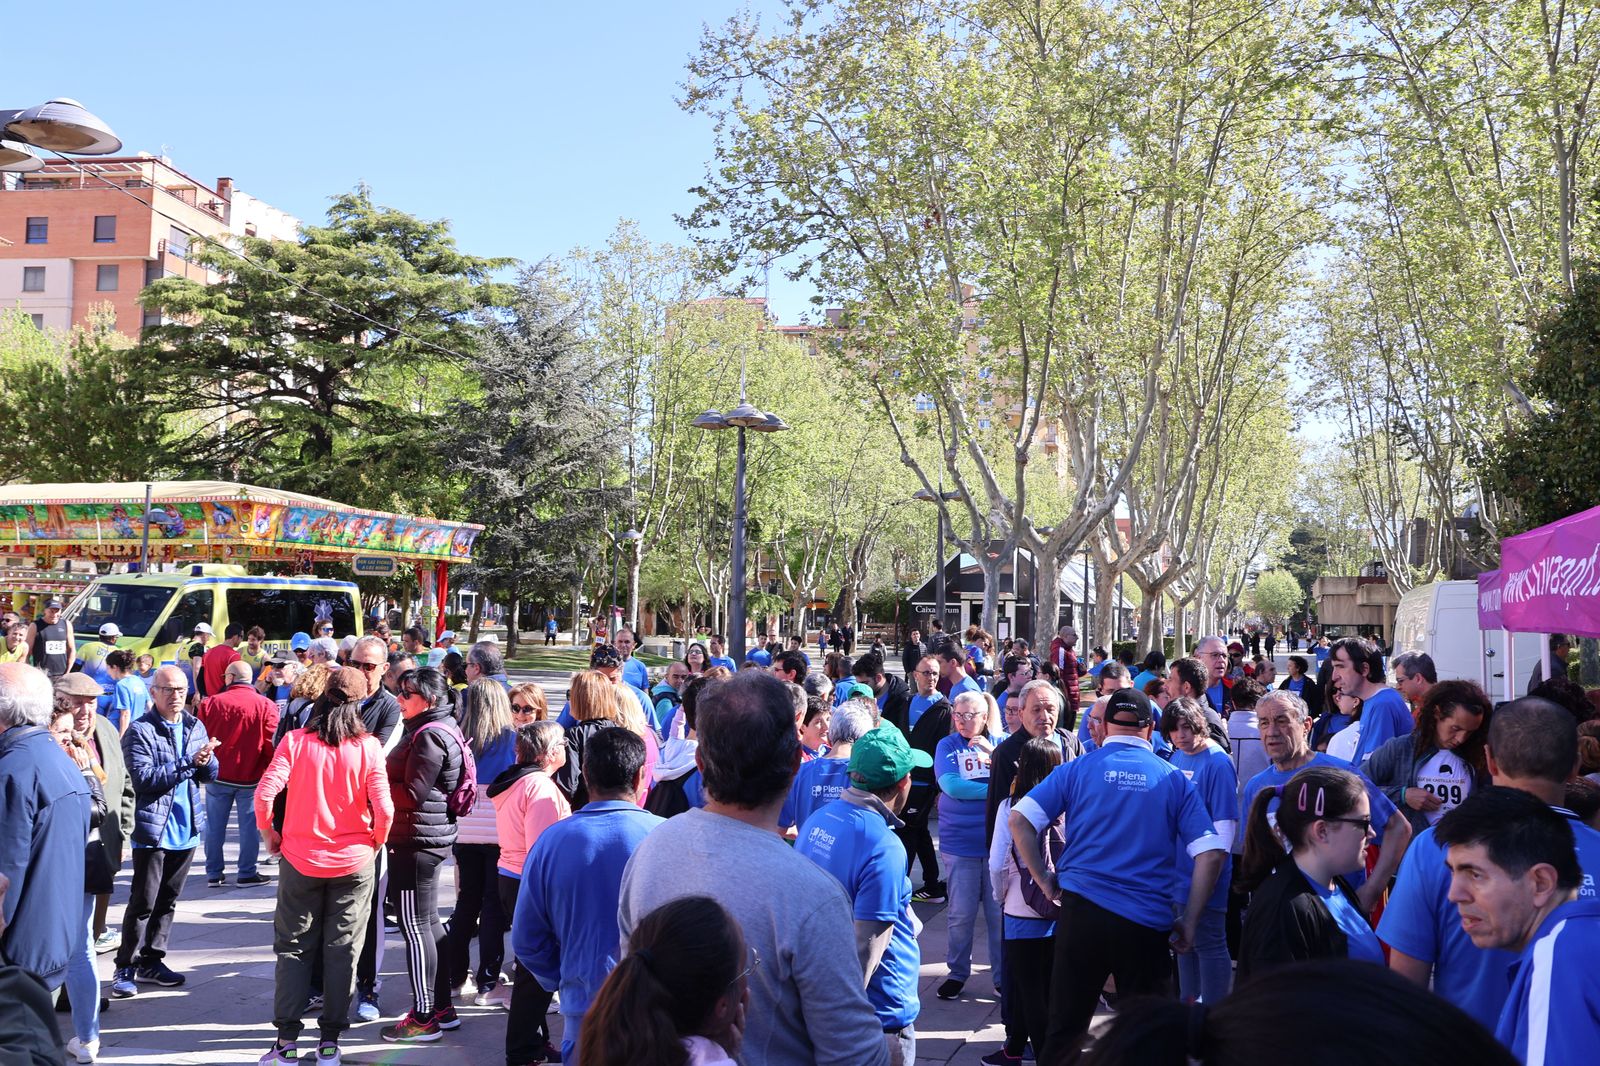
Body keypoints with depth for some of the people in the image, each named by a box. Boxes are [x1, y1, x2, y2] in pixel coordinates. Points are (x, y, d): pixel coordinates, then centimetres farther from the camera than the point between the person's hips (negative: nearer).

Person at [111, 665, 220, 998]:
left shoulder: (195, 727, 9)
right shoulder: (140, 731, -8)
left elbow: (211, 774, 8)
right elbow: (143, 777, -18)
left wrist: (205, 761, -15)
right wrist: (189, 762, -22)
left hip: (186, 829, 5)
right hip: (153, 829, -5)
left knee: (168, 900, 13)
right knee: (143, 901, -1)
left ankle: (151, 961, 24)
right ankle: (127, 967, 10)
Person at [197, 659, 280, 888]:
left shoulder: (210, 703, -5)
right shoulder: (266, 706, -9)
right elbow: (272, 744, -9)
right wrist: (269, 771, 6)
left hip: (218, 775, 2)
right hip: (251, 777, -1)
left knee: (215, 826, 11)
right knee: (249, 825, 7)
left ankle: (214, 873, 15)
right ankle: (247, 873, 9)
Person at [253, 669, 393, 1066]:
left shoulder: (295, 741, -8)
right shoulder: (368, 747, -10)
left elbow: (264, 795, -16)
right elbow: (384, 809, -14)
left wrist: (268, 834, 2)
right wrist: (377, 841, 5)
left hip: (301, 859, 0)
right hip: (354, 862, 0)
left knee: (293, 947, 12)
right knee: (342, 951, 9)